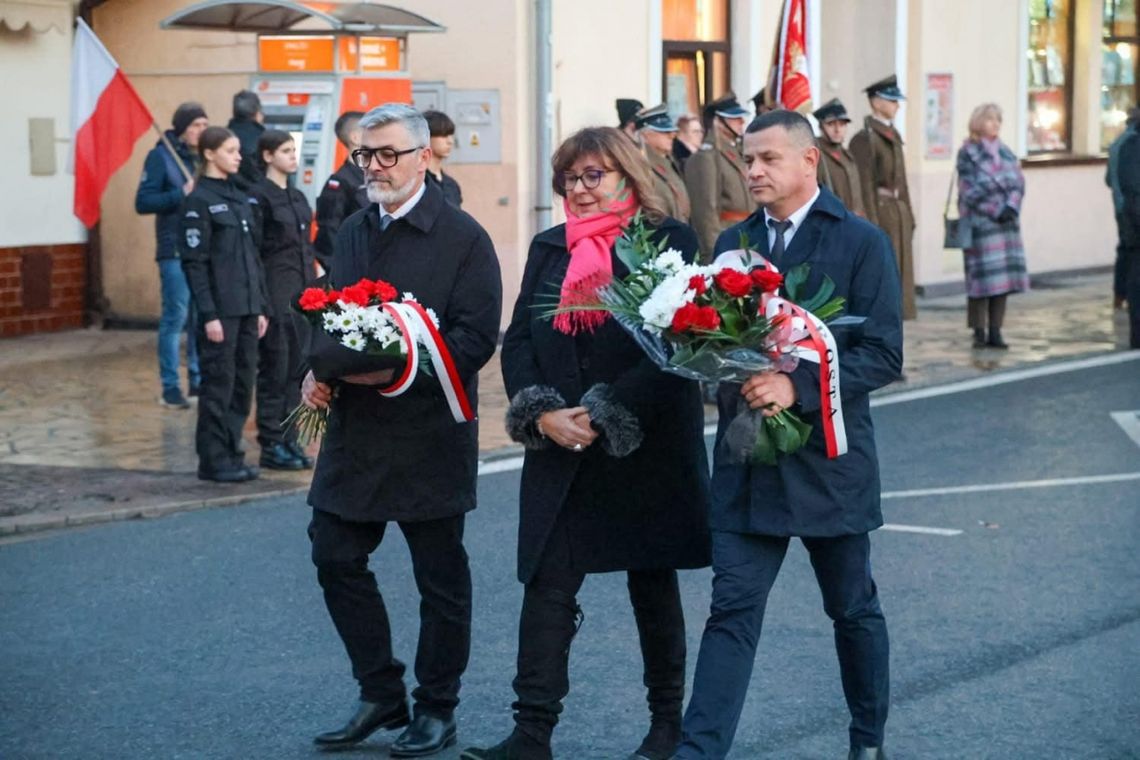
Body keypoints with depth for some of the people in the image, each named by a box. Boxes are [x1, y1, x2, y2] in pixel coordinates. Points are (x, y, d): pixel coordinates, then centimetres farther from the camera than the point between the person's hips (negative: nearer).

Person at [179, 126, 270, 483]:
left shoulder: (240, 199, 14)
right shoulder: (199, 201, -8)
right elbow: (195, 262, -12)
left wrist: (261, 306, 13)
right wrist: (208, 315, -16)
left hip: (247, 307, 7)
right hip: (220, 310, -7)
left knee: (243, 383, 9)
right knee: (219, 384, -2)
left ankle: (233, 454, 17)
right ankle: (213, 460, 5)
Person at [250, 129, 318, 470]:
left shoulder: (297, 197, 14)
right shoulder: (260, 196, -9)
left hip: (302, 291, 7)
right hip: (276, 291, -7)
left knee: (297, 367, 9)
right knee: (275, 368, -2)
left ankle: (289, 439, 16)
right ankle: (271, 445, 5)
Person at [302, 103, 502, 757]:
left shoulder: (462, 237, -9)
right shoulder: (353, 232, 12)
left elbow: (476, 338, -16)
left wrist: (397, 369, -24)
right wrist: (319, 371, -1)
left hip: (429, 431, -6)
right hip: (355, 427, 6)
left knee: (441, 577, 5)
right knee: (336, 557, 6)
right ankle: (382, 695, 20)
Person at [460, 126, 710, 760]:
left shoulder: (670, 242, -5)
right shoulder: (548, 249, 10)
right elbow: (519, 340, 7)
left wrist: (605, 416, -17)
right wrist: (542, 414, -10)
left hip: (647, 446, -3)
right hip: (559, 449, 3)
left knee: (653, 584, 10)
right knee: (546, 584, -4)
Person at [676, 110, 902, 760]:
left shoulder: (862, 243, -7)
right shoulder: (733, 243, 8)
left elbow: (883, 356, -12)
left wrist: (797, 388, -24)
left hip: (829, 459, -3)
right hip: (748, 462, 3)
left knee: (854, 609, 13)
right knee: (732, 612, -4)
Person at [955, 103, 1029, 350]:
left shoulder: (1006, 152, 14)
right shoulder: (968, 153, -3)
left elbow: (1018, 182, 7)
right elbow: (970, 190, -9)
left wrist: (1011, 206, -11)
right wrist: (995, 211, -14)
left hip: (1007, 222, 5)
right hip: (980, 224, -5)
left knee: (1003, 279, 3)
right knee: (982, 278, -6)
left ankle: (995, 332, 8)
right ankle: (979, 332, 1)